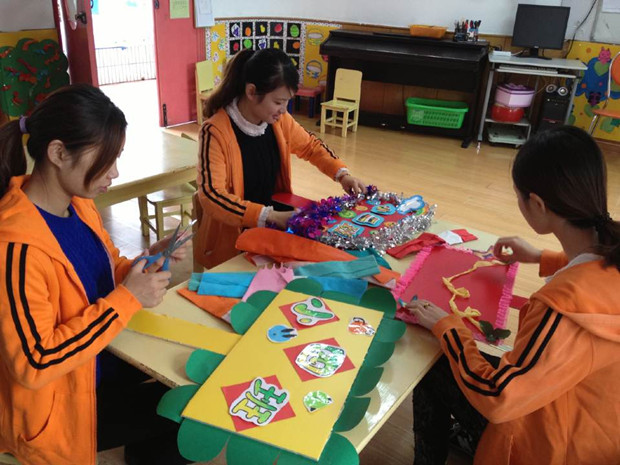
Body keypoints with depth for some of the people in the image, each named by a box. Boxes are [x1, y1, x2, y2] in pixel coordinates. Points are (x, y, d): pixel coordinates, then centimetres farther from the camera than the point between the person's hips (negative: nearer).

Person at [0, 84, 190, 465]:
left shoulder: (79, 202, -5)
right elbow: (35, 364, -29)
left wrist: (146, 264, -11)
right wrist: (127, 299, -28)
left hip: (103, 358, 8)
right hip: (58, 403, -7)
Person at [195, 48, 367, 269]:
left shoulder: (278, 120, -2)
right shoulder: (216, 131, -21)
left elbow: (310, 145, 15)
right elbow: (211, 196, -29)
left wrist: (342, 174, -1)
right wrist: (272, 216, -34)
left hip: (271, 229, 7)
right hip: (232, 239, -6)